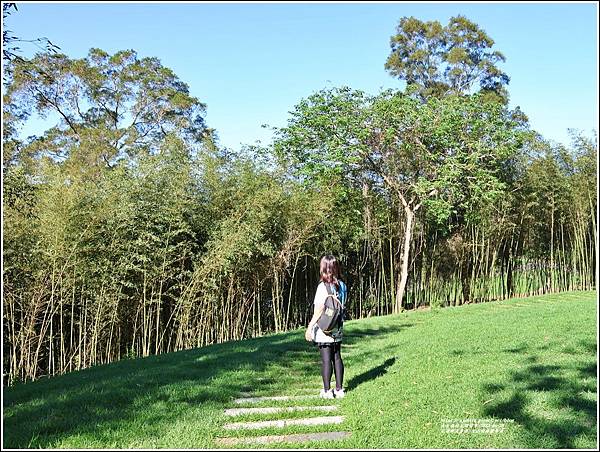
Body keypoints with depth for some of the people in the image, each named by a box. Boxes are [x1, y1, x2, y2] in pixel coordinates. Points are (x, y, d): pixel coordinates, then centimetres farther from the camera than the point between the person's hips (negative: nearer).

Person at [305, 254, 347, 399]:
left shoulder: (323, 286, -16)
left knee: (326, 359, 1)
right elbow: (343, 305, 9)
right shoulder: (342, 285, 3)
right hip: (338, 329, 6)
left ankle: (327, 391, 7)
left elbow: (319, 309, -18)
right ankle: (339, 389, 19)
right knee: (337, 357, 12)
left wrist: (310, 327, -13)